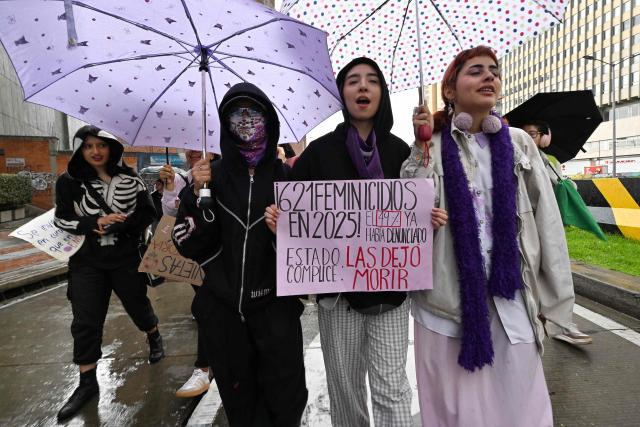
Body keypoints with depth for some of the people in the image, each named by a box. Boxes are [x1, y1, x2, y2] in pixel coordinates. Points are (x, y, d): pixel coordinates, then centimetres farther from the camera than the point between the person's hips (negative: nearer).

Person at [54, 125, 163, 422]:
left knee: (137, 304, 15)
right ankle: (87, 383, 19)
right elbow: (61, 220, -2)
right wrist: (94, 223, -19)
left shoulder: (129, 179, -3)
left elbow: (148, 214, -4)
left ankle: (154, 338, 45)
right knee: (85, 322, 3)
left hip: (127, 258, -1)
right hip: (87, 262, 1)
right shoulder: (69, 182, -2)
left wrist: (116, 226, -18)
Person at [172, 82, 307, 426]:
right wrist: (196, 193, -15)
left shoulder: (288, 176, 0)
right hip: (223, 307, 1)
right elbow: (189, 245, -3)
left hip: (275, 304, -1)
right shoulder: (214, 176, 2)